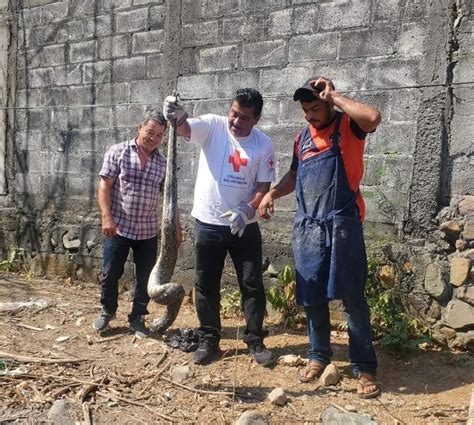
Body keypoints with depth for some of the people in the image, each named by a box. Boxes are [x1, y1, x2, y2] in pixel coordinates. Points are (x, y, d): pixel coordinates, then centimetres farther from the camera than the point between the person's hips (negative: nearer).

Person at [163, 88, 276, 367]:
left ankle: (255, 340, 23)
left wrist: (247, 209, -21)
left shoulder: (264, 144, -3)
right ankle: (209, 340, 25)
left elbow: (264, 186, -4)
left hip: (245, 227, 1)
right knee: (206, 285, 9)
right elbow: (185, 129, -24)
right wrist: (178, 116, -47)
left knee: (253, 285, 6)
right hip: (208, 224, 0)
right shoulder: (212, 126, -5)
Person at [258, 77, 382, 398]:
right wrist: (272, 194, 8)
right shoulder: (303, 137, 15)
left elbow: (373, 118, -25)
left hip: (342, 225, -5)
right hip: (307, 227, 5)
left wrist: (334, 97, -14)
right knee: (312, 297, 11)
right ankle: (319, 356, 29)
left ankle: (365, 368, 11)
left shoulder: (348, 126, -2)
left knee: (353, 298, -1)